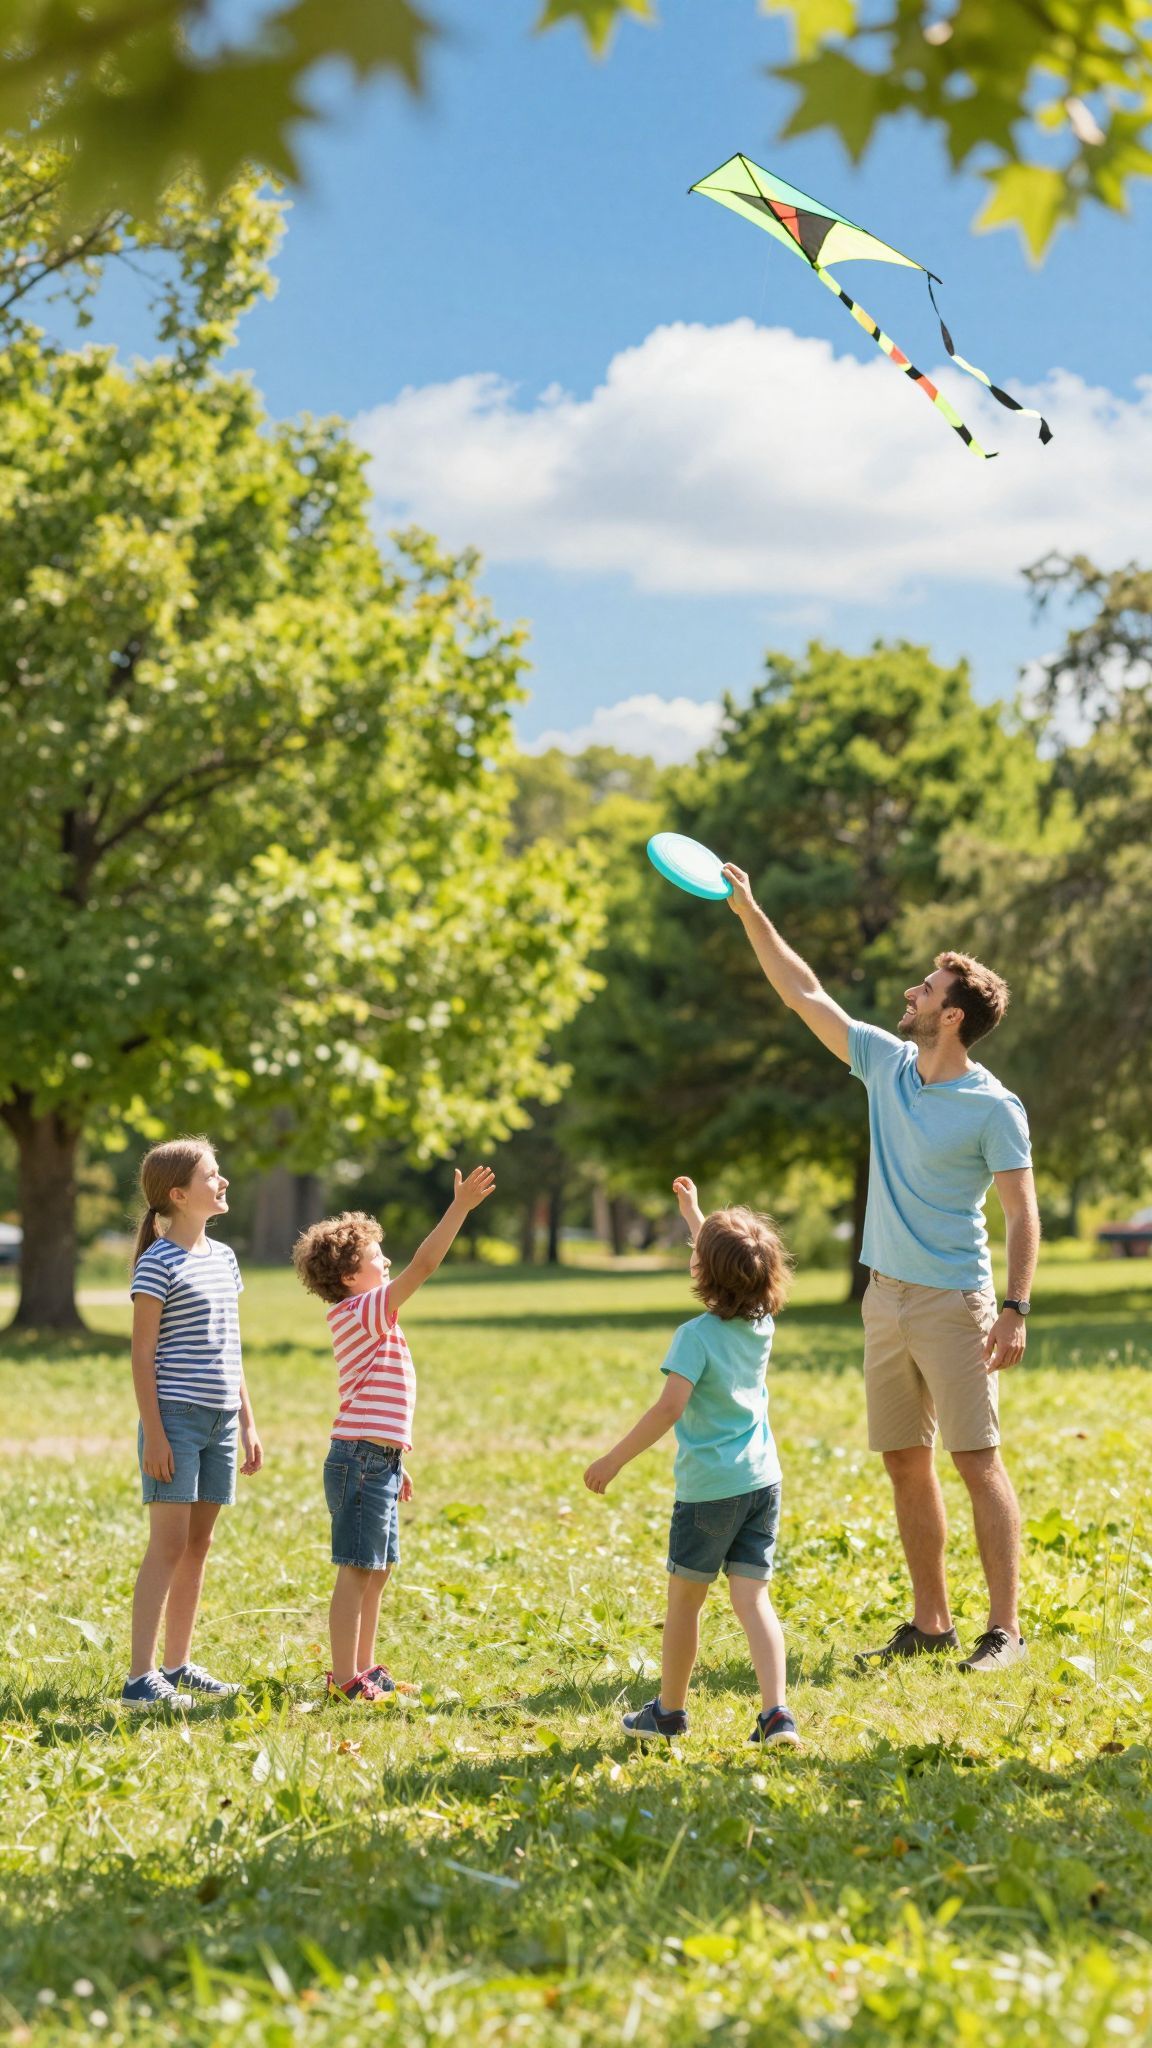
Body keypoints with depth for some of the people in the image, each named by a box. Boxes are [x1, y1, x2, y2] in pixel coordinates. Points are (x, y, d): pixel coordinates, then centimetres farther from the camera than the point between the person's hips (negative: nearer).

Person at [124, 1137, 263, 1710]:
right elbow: (142, 1353, -11)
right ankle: (141, 1677, -7)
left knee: (198, 1544, 10)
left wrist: (247, 1421, 17)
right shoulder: (159, 1263, -9)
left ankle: (178, 1664, 18)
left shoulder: (223, 1257, 14)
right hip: (176, 1417, -7)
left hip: (220, 1420, 7)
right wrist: (153, 1431, -16)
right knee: (169, 1545, -9)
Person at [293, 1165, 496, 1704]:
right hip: (361, 1461, -10)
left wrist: (393, 1464, 24)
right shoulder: (362, 1312, -12)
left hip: (376, 1461, 10)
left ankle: (363, 1670, 22)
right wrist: (460, 1207, -22)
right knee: (357, 1572, -7)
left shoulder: (369, 1322, 19)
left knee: (376, 1573, 15)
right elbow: (422, 1266, -22)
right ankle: (343, 1679, -4)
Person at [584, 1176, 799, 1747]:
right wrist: (693, 1215, 37)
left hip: (709, 1487, -5)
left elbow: (669, 1407, -24)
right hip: (762, 1483, 5)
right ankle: (775, 1711, -13)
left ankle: (669, 1710, 24)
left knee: (684, 1598, 11)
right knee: (752, 1598, 2)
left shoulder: (696, 1336, -14)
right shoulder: (762, 1324, 6)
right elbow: (734, 1266, 26)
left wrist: (615, 1459, -18)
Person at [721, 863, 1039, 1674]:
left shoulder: (995, 1108, -11)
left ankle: (1006, 1629, -5)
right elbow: (806, 994, 13)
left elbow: (1023, 1213, -11)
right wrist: (751, 913, 10)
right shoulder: (887, 1064, 7)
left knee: (977, 1459, -7)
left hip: (953, 1301, -7)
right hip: (886, 1296, 7)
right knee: (906, 1464, 8)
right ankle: (930, 1624, 15)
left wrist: (1016, 1310, -20)